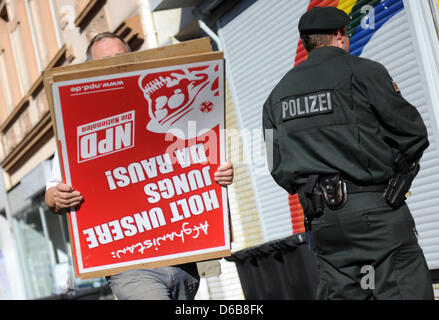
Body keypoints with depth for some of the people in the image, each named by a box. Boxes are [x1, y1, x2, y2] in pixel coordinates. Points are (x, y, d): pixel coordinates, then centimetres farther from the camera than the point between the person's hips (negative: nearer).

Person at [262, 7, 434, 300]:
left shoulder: (278, 93, 15)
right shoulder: (363, 72, -3)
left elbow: (278, 169, 14)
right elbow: (412, 132, -3)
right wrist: (409, 157, 17)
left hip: (320, 218, 6)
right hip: (373, 210, -6)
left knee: (340, 292, 10)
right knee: (408, 289, -6)